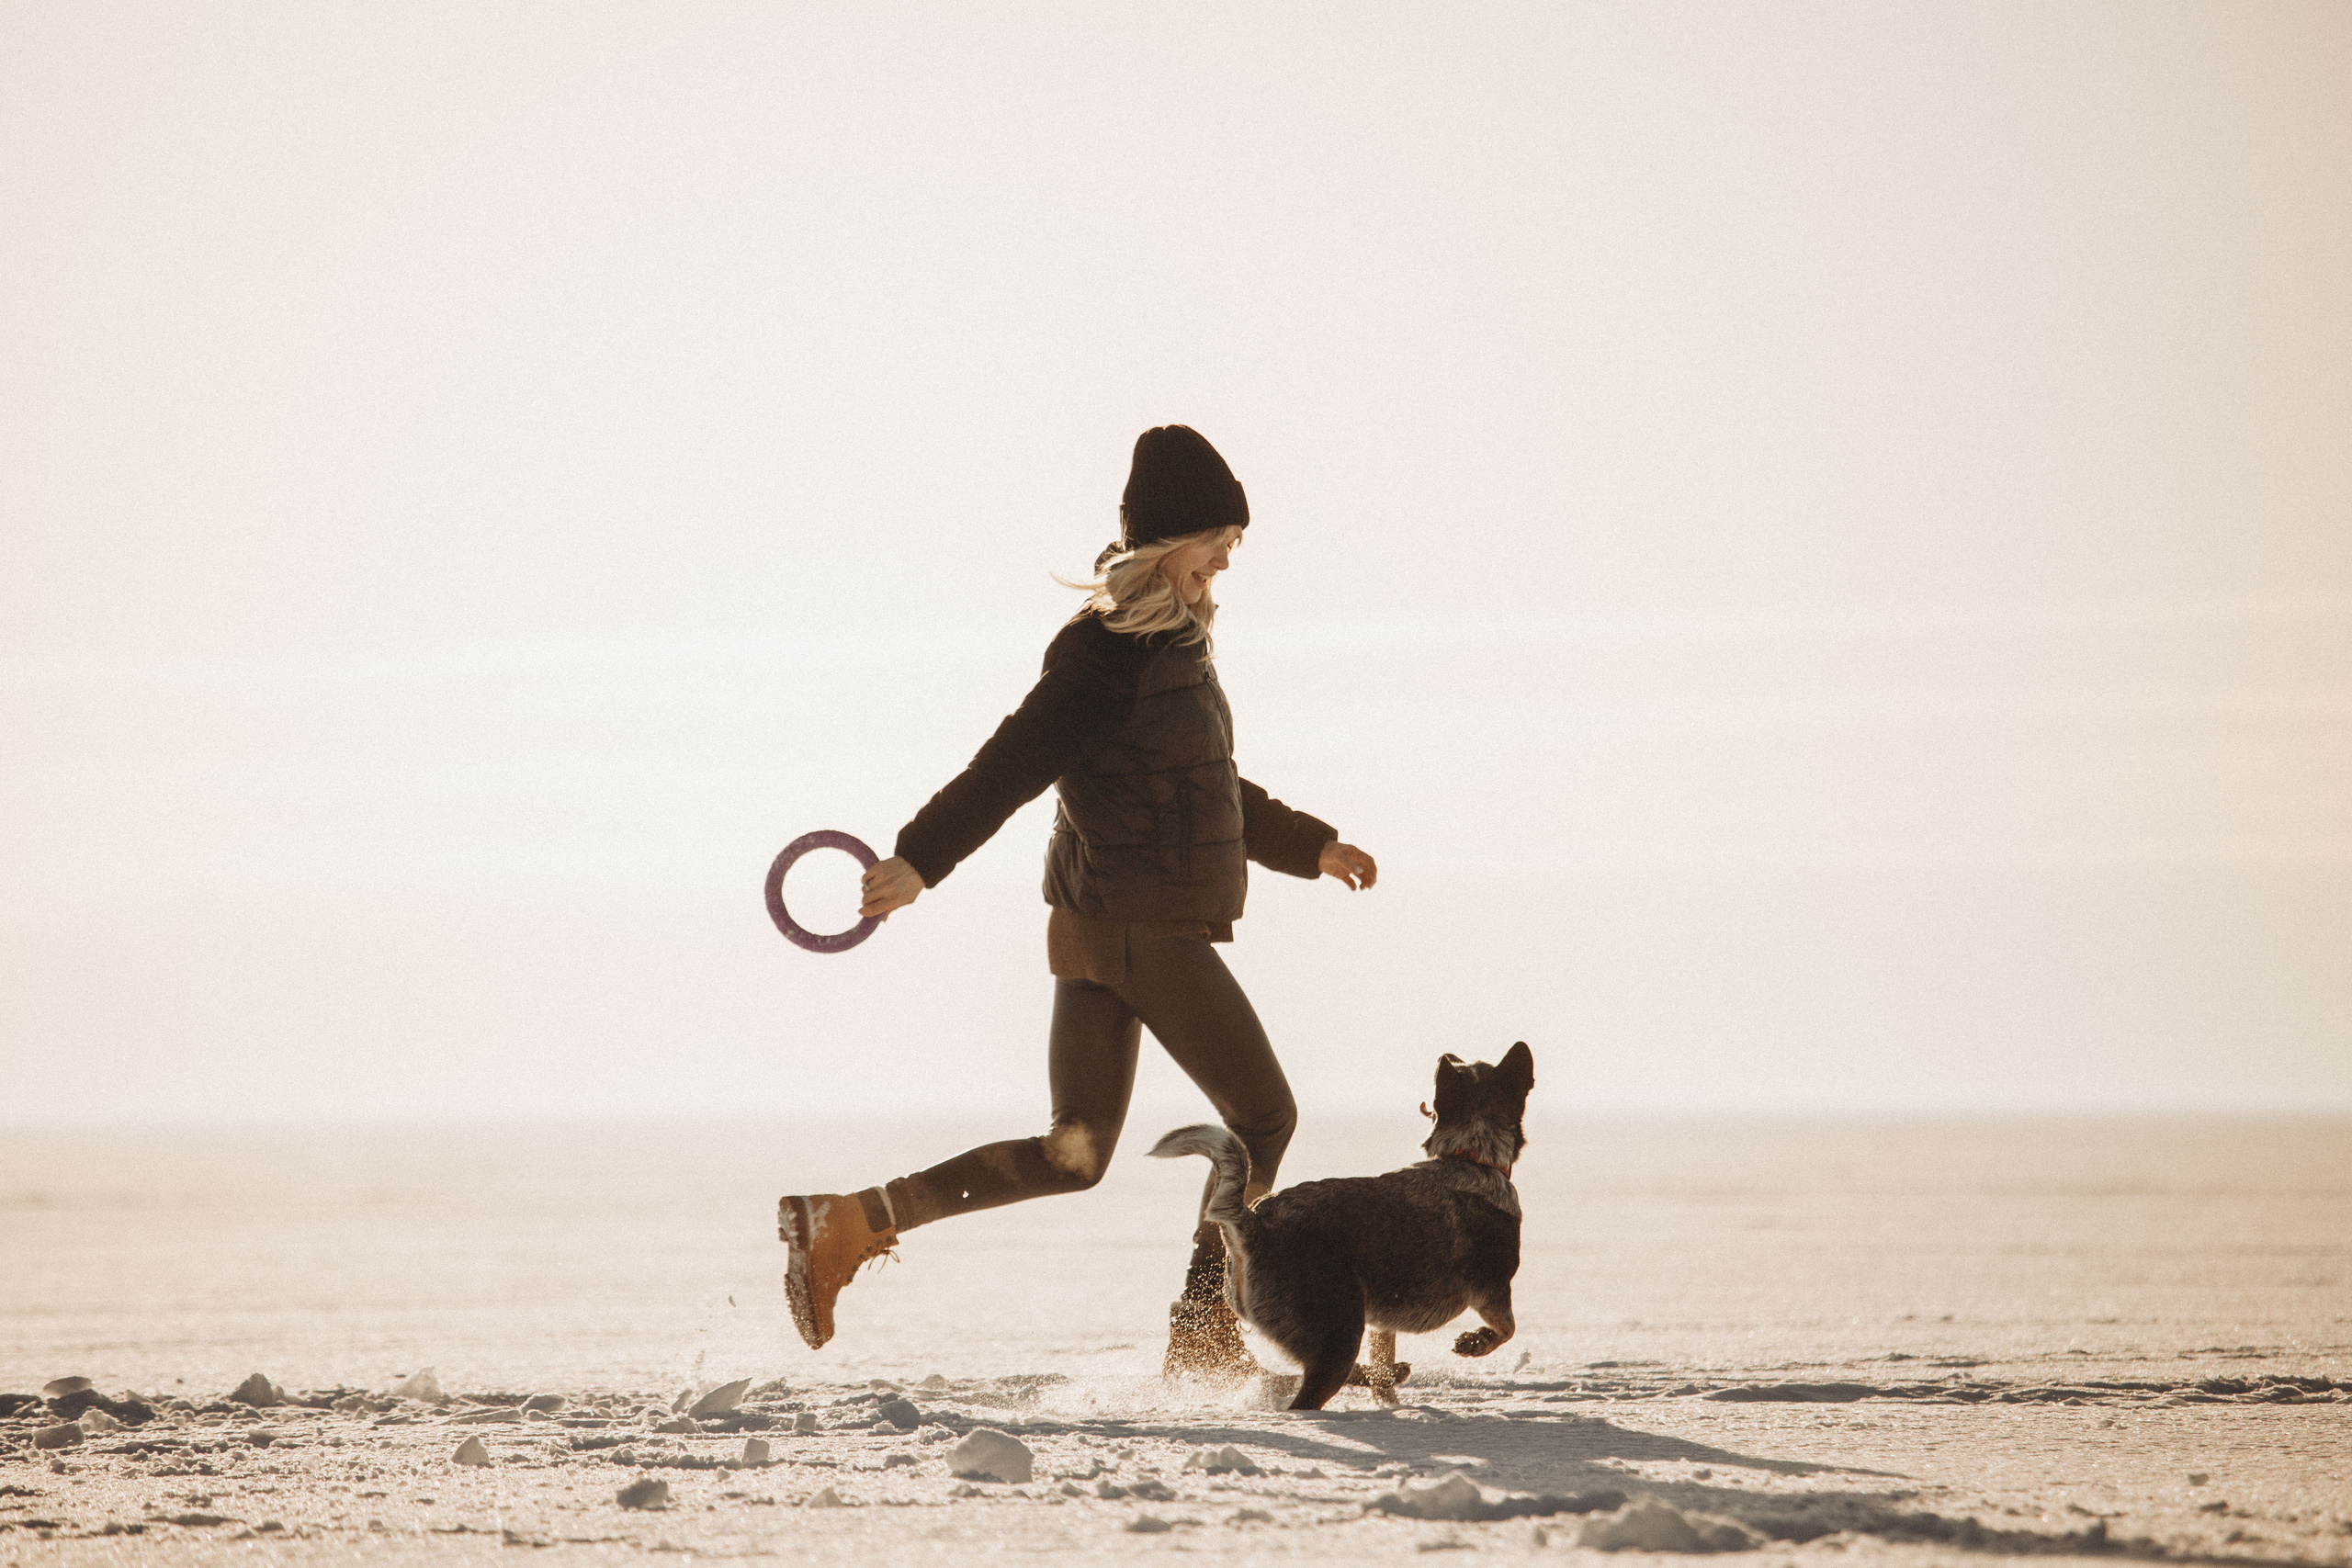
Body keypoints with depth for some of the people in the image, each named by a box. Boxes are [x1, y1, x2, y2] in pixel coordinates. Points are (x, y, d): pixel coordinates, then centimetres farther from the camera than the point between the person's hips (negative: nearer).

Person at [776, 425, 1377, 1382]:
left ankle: (850, 1223, -1)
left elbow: (1217, 793, 30)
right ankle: (1204, 1333, 9)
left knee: (1073, 1154, 7)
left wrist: (1311, 848, 35)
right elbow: (1010, 765, -23)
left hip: (1100, 932, 10)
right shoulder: (1107, 654, -14)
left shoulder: (1170, 646, 17)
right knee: (1265, 1119, 3)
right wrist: (920, 860, -32)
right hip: (1143, 931, -10)